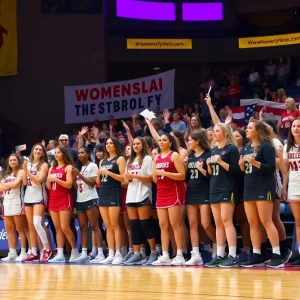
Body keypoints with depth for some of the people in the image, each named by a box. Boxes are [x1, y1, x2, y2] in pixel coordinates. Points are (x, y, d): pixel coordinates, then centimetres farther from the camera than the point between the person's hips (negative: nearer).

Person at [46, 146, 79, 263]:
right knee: (58, 228, 3)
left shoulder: (68, 167, -2)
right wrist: (49, 180, -7)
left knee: (65, 228, -10)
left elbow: (69, 184, -12)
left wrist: (56, 179, -17)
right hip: (53, 200, 6)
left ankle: (75, 251, 3)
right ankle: (60, 254, 1)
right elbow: (48, 186, 13)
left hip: (65, 200, -6)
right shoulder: (52, 168, 16)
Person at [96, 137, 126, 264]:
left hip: (114, 193, -7)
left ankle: (118, 254, -10)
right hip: (103, 193, 7)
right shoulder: (102, 161, 18)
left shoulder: (120, 159, -1)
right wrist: (98, 175, -1)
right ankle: (111, 255, 6)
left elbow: (123, 178, -10)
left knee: (115, 225, -10)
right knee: (108, 227, 5)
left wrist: (108, 172, -17)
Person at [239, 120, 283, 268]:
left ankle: (277, 255, -11)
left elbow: (271, 168, -15)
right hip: (249, 189, 8)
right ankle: (256, 255, 11)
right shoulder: (246, 148, 15)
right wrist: (242, 166, -1)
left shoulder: (266, 146, -8)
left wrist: (255, 163, -24)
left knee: (266, 221, -11)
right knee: (253, 223, 7)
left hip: (264, 188, -8)